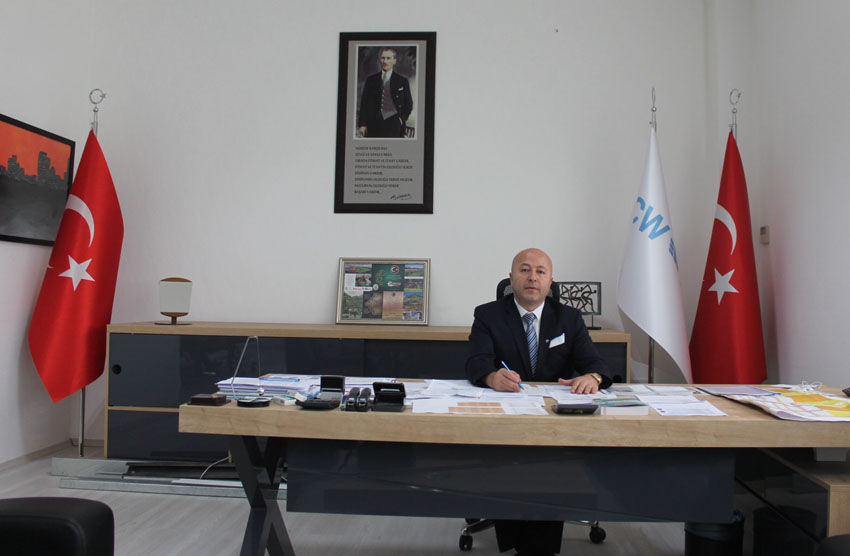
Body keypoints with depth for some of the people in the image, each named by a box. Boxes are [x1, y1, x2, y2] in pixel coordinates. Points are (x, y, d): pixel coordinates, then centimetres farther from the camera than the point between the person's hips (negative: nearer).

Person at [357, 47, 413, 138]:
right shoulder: (371, 80, 12)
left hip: (394, 125, -1)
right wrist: (362, 124, 3)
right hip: (374, 125, 2)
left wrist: (402, 119, -3)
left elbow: (408, 104, 12)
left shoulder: (402, 81, 8)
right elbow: (364, 104, 11)